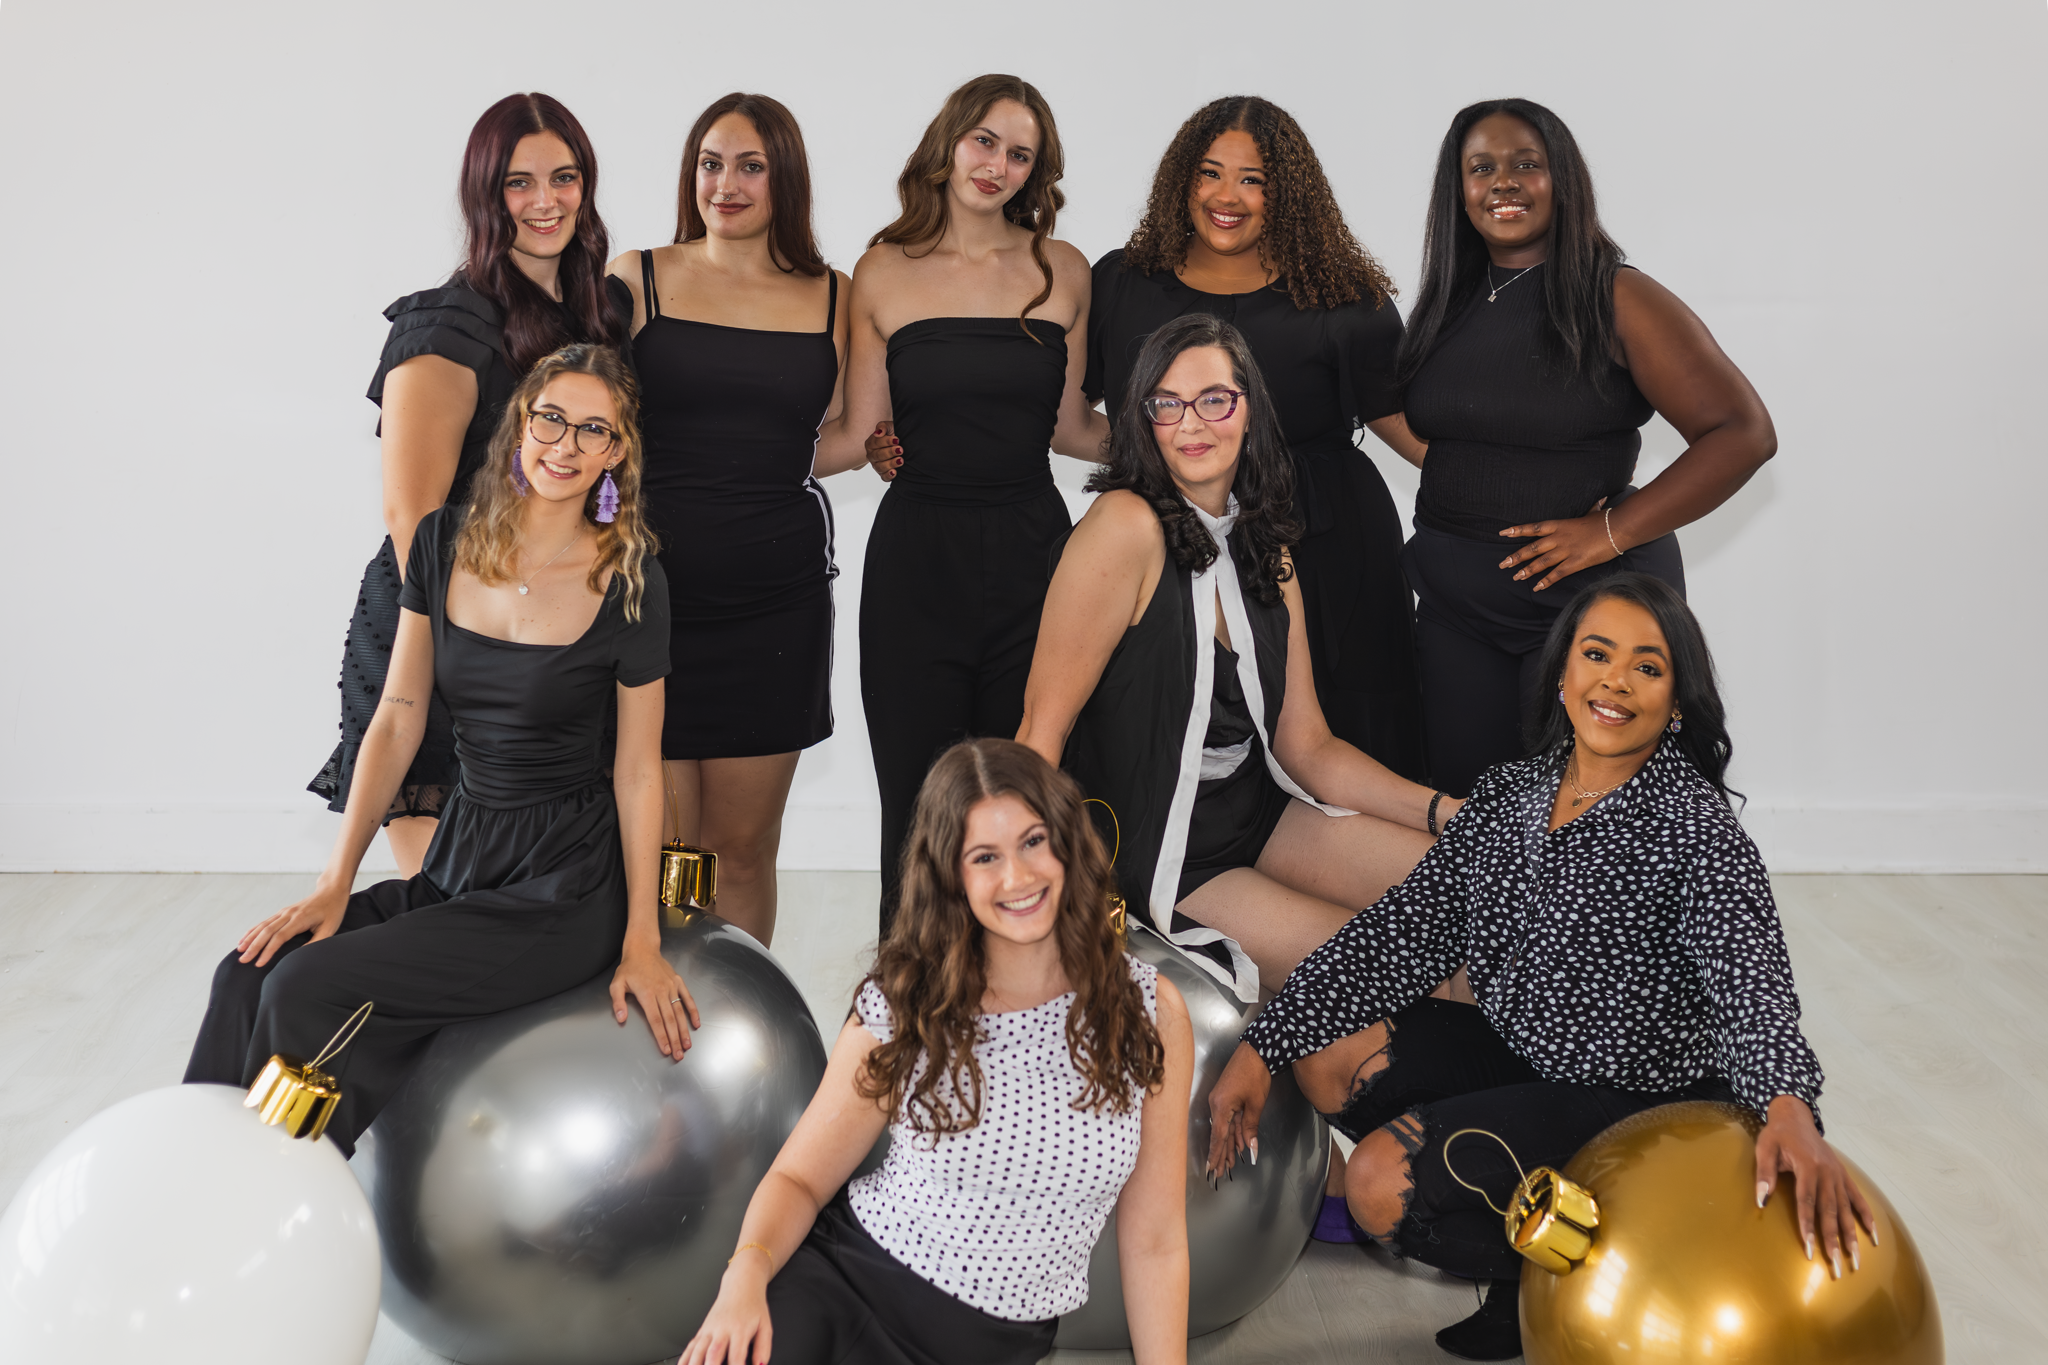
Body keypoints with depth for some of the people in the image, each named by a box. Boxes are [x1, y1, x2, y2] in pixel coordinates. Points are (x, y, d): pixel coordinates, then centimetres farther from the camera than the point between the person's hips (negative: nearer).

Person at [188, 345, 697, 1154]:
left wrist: (641, 940, -7)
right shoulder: (445, 543, 4)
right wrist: (336, 882, -3)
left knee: (312, 992, -20)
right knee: (250, 974, -17)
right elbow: (398, 720, 4)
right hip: (461, 856, 5)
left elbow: (638, 770, -5)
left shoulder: (628, 582, -9)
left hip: (565, 884, -5)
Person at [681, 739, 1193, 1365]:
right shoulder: (903, 1009, -3)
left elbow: (1154, 1242, 3)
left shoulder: (1150, 1012, -3)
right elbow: (800, 1176, 2)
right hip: (846, 1275, -2)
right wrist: (747, 1271, -18)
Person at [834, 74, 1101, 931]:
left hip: (1031, 553, 1)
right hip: (916, 557, -1)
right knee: (917, 804, 2)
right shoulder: (884, 272, 4)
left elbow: (1070, 427, 12)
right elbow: (860, 433, 4)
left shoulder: (1063, 272, 7)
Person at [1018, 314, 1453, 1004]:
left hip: (1259, 815, 8)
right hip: (1151, 855, -7)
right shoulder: (1127, 525, -17)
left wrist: (1445, 811, -6)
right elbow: (1043, 727, -18)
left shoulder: (1267, 554, 8)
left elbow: (1306, 746, 6)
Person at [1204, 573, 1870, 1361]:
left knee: (1381, 1184, -20)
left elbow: (1749, 980, -32)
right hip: (1521, 1058, 7)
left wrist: (1789, 1108, -54)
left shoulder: (1693, 828, -18)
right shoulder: (1507, 797, 1)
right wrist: (1261, 1048, -9)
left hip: (1640, 1106, -7)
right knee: (1326, 1054, -7)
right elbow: (1404, 930, -2)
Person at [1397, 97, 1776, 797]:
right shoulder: (1450, 304, 9)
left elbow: (1743, 432, -13)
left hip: (1586, 601, -5)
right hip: (1453, 604, 5)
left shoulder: (1617, 300, -9)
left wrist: (1610, 533, -17)